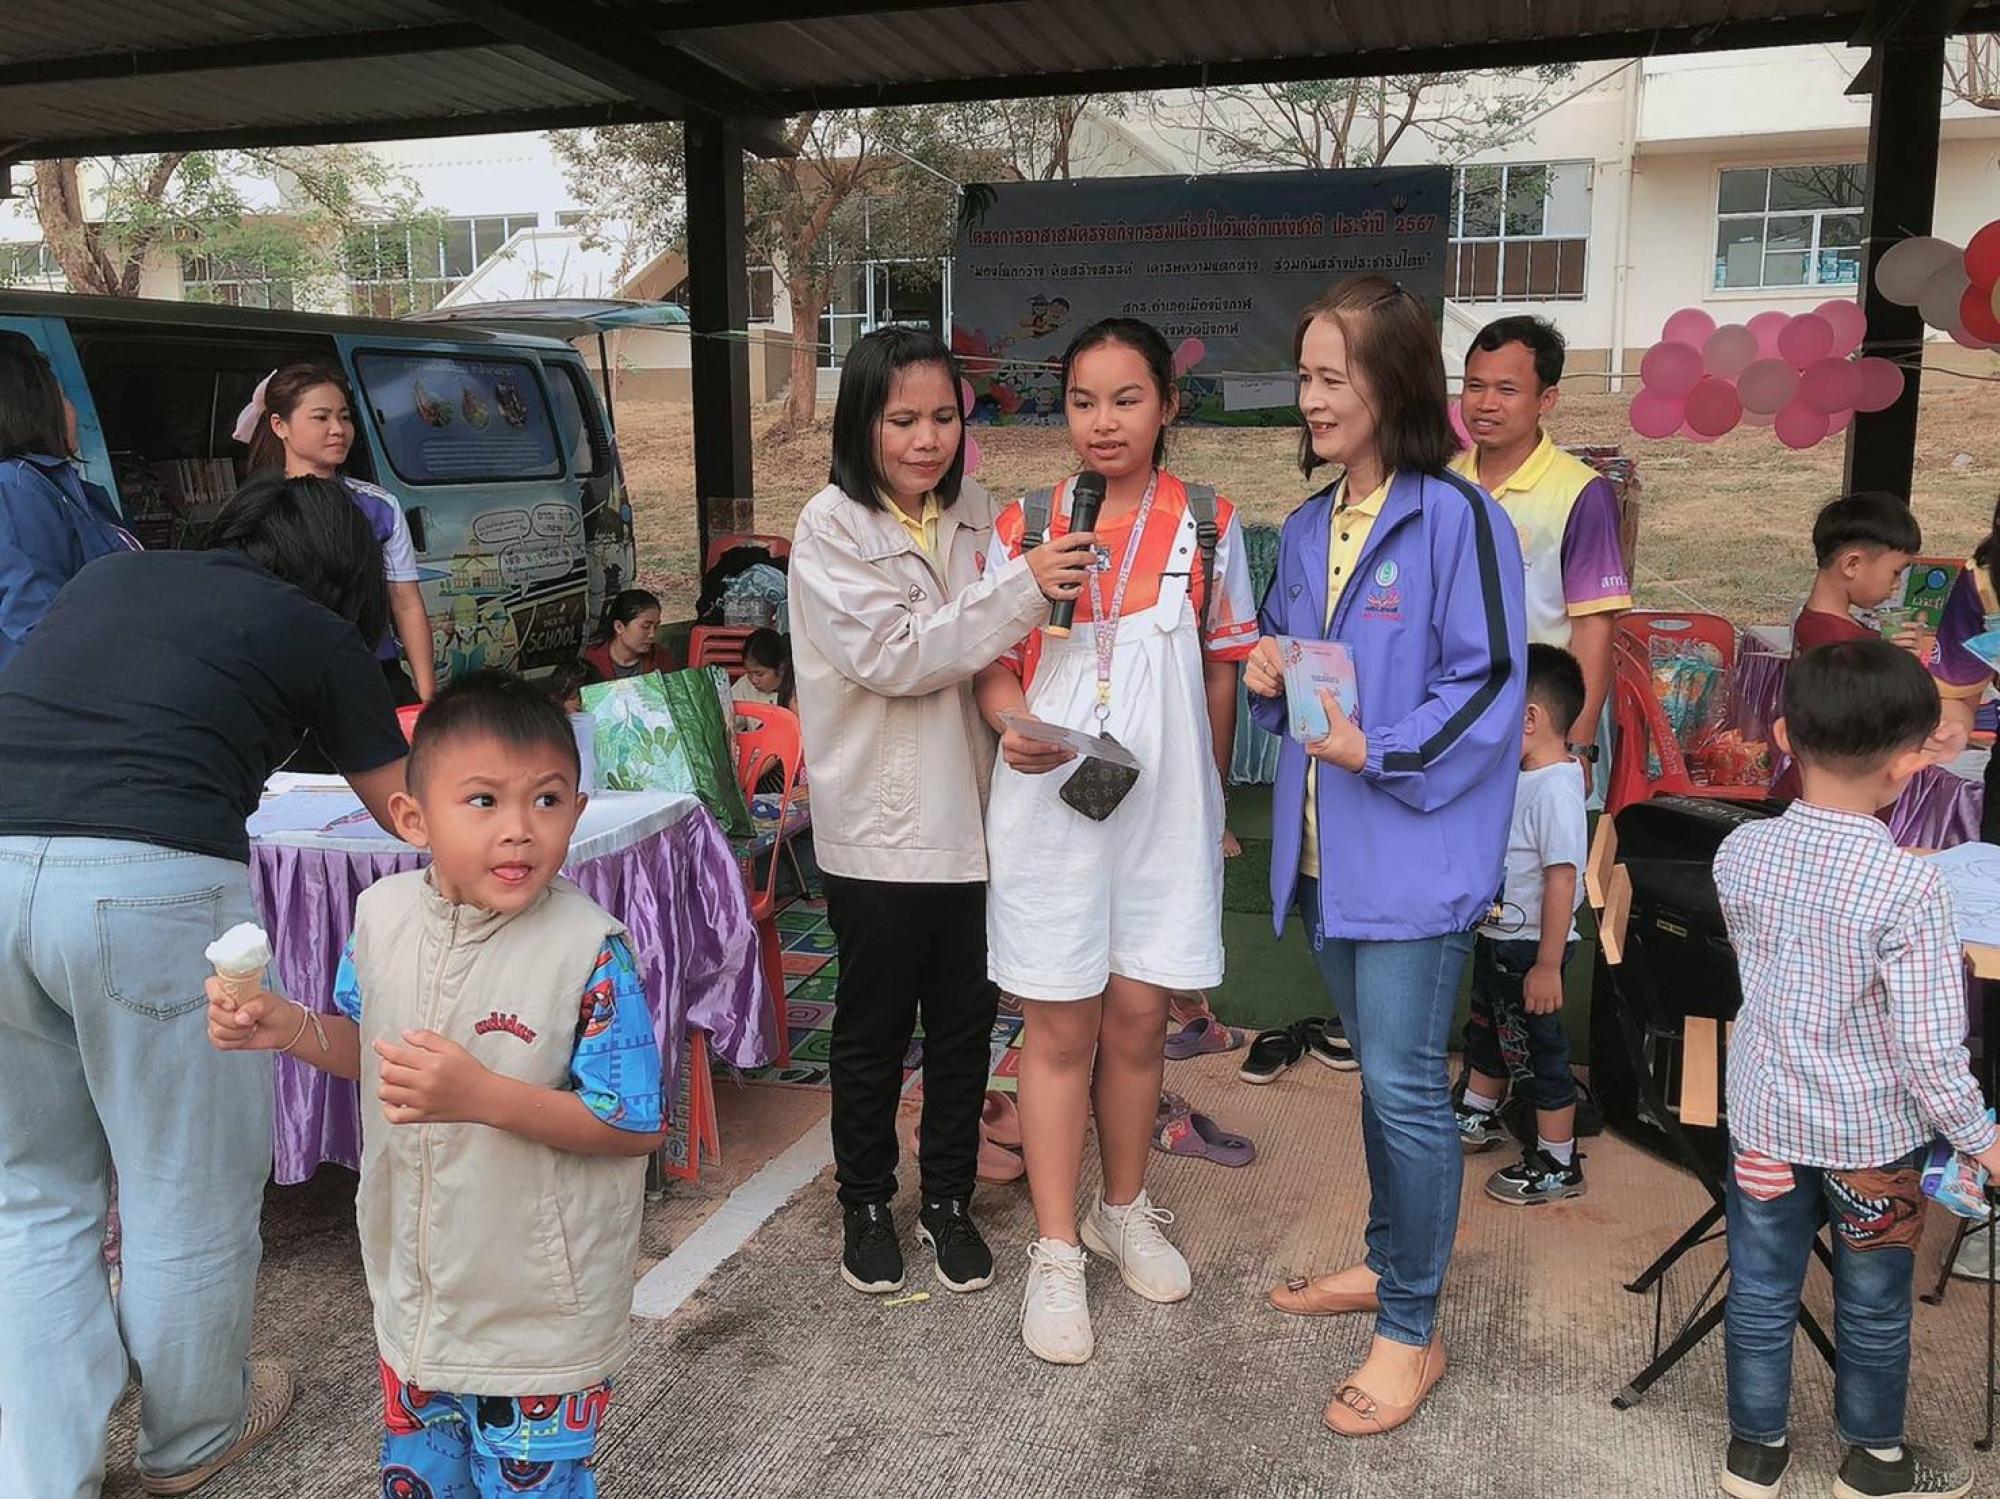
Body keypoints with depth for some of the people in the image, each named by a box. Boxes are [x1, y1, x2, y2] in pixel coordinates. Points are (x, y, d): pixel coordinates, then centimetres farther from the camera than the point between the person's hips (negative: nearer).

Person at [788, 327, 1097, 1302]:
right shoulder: (831, 527, -9)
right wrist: (1021, 589, -27)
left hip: (972, 812, 4)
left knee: (965, 1021, 13)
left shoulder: (976, 515, 5)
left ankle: (949, 1199, 32)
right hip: (878, 823, -4)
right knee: (873, 1027, 12)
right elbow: (893, 655, -20)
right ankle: (866, 1203, 31)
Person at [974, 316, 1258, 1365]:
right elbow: (993, 661, 2)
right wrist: (1013, 724, -19)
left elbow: (1222, 668, 9)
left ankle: (1123, 1211, 33)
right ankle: (1056, 1252, 18)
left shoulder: (1206, 526, 3)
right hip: (1048, 805, -1)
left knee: (1137, 1016, 11)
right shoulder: (1023, 526, 1)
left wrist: (1213, 796, 12)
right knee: (1060, 1029, 5)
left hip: (1165, 806, 1)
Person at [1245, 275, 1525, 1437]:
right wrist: (1267, 677, -1)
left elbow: (1490, 683, -15)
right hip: (1326, 846, 8)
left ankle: (1414, 1333, 15)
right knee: (1379, 1074, 20)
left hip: (1417, 848, -7)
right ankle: (1388, 1263, 38)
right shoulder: (1308, 527, 11)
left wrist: (1379, 753, -23)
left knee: (1407, 1089, -1)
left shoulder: (1458, 518, -13)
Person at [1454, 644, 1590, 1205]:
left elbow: (1562, 877, -26)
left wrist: (1547, 965, -25)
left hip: (1529, 948, -10)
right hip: (1497, 936, 10)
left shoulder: (1556, 786, -24)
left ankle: (1558, 1164, 19)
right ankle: (1479, 1117, 47)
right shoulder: (1522, 778, 5)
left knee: (1538, 1050, 4)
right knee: (1486, 1030, 26)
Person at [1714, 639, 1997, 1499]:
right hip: (1870, 1134, -3)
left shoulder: (1739, 853, -12)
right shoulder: (1909, 887, -25)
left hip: (1764, 1116, 3)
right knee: (1873, 1306, 19)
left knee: (1761, 1291, 18)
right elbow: (1931, 1051, -21)